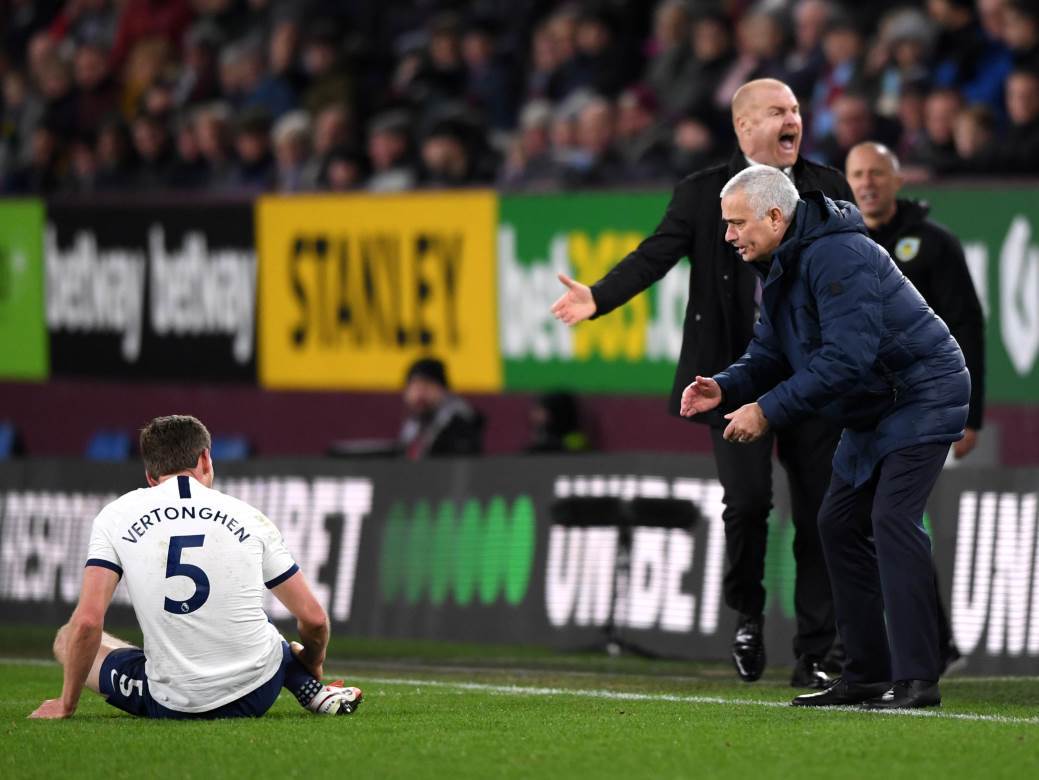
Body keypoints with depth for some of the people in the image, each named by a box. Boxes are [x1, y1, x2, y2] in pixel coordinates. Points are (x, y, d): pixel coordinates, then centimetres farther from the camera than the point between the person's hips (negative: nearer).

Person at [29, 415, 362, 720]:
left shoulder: (116, 516, 1)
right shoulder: (249, 518, 5)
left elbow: (87, 621, -7)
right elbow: (314, 619, 8)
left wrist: (67, 704, 6)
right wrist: (312, 668, 30)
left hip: (172, 704, -3)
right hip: (257, 693, 3)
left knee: (67, 638, 20)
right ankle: (315, 694, 12)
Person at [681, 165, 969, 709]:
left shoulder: (838, 257, -25)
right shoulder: (782, 267, 8)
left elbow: (845, 359, -31)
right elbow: (769, 353, 11)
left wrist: (768, 410, -27)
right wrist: (725, 388, -9)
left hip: (922, 394, -11)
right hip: (874, 410, 11)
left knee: (892, 517, -21)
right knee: (839, 522, 9)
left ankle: (915, 679, -24)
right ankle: (868, 674, 14)